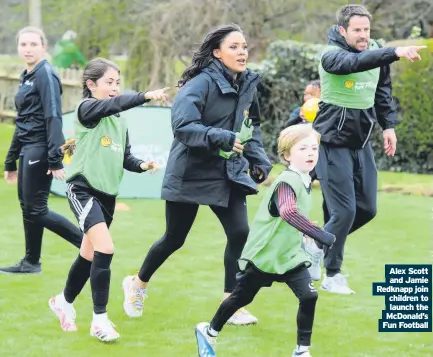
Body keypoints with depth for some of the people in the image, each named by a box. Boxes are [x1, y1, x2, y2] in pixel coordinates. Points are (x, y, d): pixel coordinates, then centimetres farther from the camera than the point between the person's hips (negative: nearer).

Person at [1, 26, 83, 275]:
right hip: (28, 150, 9)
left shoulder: (46, 74, -10)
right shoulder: (26, 77, 16)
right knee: (27, 206, 8)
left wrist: (56, 159, -23)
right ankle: (31, 262, 13)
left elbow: (53, 118, -18)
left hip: (40, 150, -9)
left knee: (36, 209, -8)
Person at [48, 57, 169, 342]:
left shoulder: (120, 121, 13)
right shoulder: (87, 109, -10)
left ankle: (64, 302, 40)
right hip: (83, 189, -8)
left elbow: (125, 157, 16)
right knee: (105, 249, -21)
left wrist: (142, 165, -5)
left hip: (107, 193, 8)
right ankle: (100, 319, -14)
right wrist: (146, 96, -43)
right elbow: (113, 104, -31)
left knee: (90, 255, 16)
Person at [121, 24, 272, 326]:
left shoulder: (248, 84, 2)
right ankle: (138, 284, 35)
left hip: (228, 173, 5)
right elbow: (183, 125, -29)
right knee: (174, 239, 9)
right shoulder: (201, 84, -19)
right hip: (190, 174, -5)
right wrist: (221, 138, -38)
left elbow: (252, 126, 16)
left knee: (240, 233, -10)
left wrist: (259, 160, 5)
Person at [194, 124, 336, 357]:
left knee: (309, 296, -11)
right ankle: (209, 332, 36)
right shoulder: (287, 183, -28)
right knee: (241, 298, 12)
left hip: (290, 255, 6)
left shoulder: (305, 181, 0)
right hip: (263, 255, -6)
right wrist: (320, 236, -52)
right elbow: (288, 212, -48)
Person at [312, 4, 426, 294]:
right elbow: (357, 62, -41)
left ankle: (323, 246, 32)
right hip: (333, 144, -7)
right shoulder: (332, 56, -20)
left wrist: (388, 125, 8)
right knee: (344, 211, -8)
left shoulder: (377, 52, 1)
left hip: (362, 143, 7)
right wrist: (396, 53, -54)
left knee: (367, 209, 10)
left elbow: (383, 91, 16)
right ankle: (331, 275, 9)